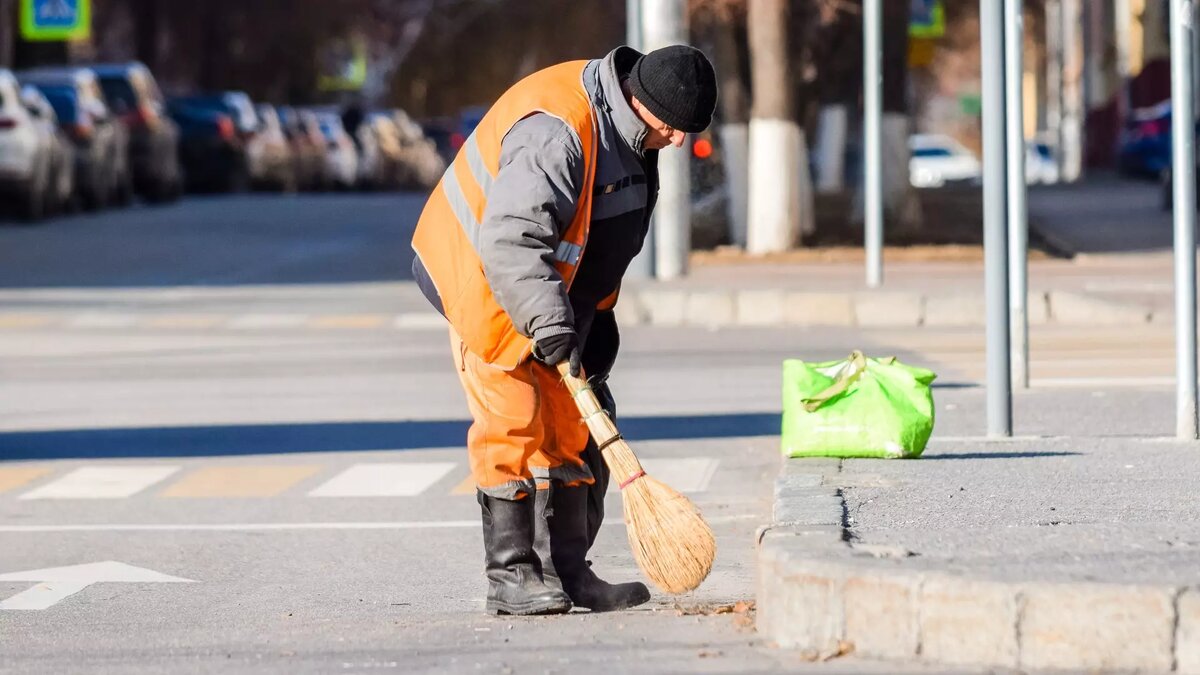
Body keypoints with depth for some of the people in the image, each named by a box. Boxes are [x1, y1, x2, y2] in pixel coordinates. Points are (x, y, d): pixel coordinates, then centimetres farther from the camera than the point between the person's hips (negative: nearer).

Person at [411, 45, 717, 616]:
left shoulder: (628, 134, 1)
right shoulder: (556, 133, -32)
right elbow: (510, 238, -39)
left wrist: (598, 313, 15)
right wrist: (549, 324, -43)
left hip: (551, 301, 9)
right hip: (488, 290, -9)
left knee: (571, 429, 8)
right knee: (512, 428, -11)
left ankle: (566, 572, 13)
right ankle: (510, 577, -7)